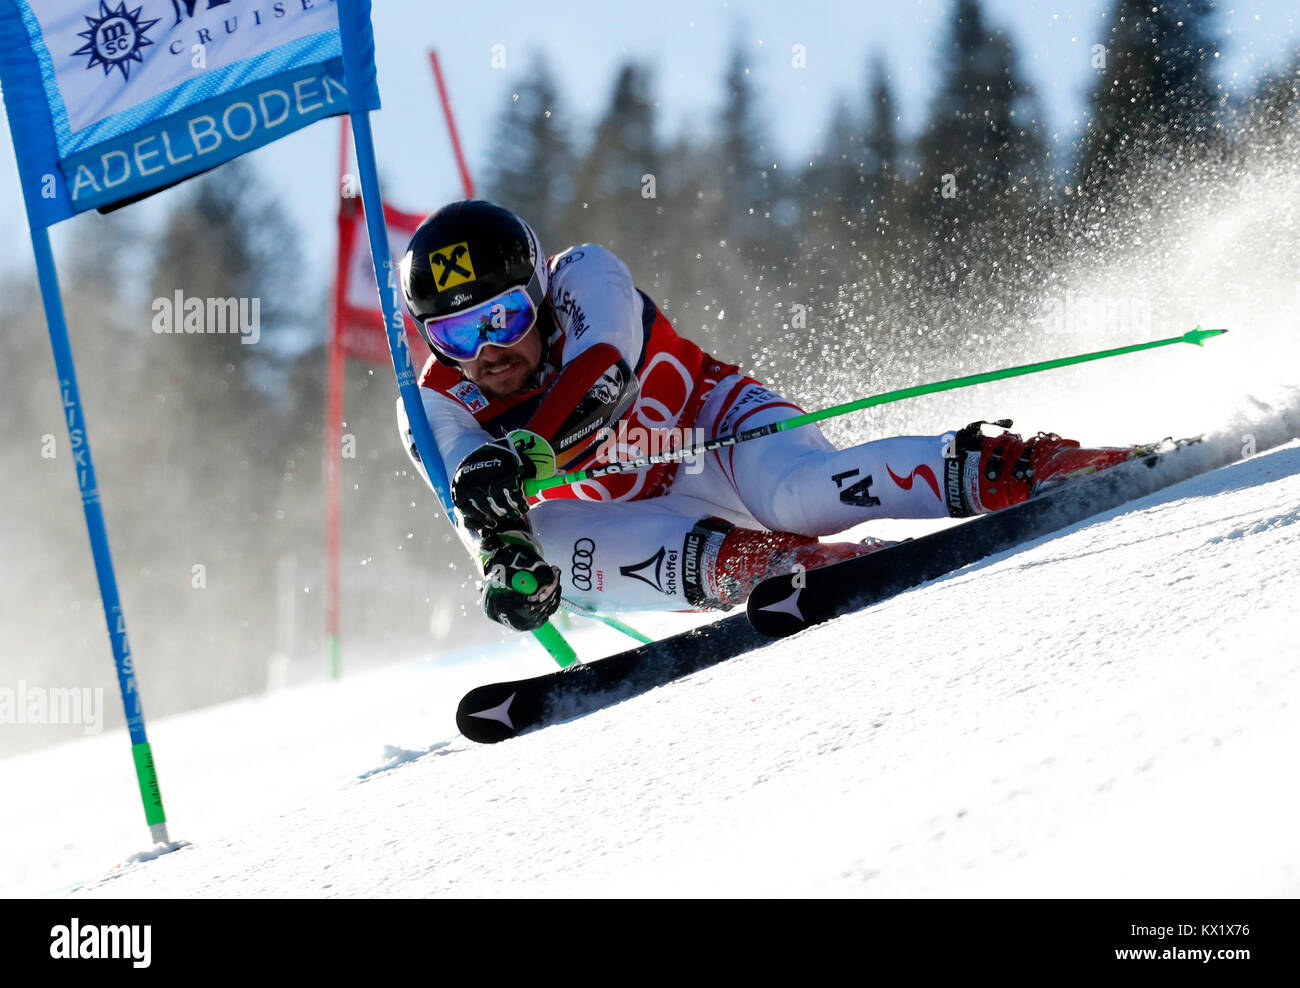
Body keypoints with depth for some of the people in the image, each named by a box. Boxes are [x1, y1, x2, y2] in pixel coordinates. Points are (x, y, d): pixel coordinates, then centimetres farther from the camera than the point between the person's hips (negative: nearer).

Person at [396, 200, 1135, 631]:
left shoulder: (584, 278, -15)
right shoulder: (437, 414, -8)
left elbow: (602, 372, -35)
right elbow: (484, 515, -24)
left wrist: (521, 454, -50)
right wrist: (508, 564, -47)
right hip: (646, 521, 3)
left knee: (798, 494, -37)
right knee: (546, 540, -30)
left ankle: (1006, 472, -36)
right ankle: (752, 564, -40)